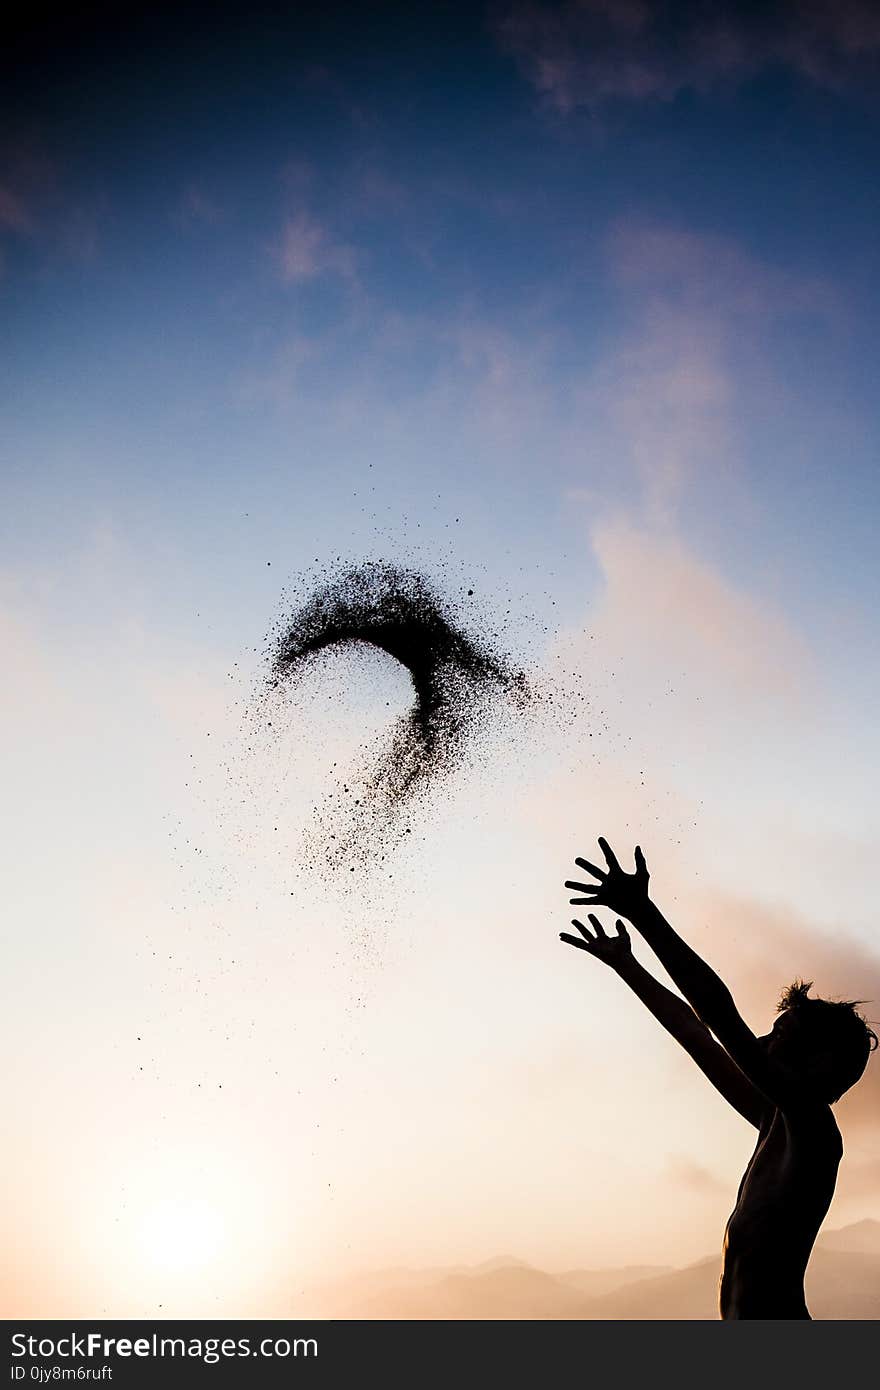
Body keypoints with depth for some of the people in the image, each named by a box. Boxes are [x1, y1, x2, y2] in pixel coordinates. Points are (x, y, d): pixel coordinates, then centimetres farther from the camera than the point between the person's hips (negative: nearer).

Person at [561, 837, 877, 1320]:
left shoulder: (810, 1121, -9)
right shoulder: (780, 1123, 17)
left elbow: (722, 1016, -18)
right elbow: (695, 1035, 22)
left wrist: (643, 914, -18)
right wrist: (625, 964, 28)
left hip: (775, 1321, -9)